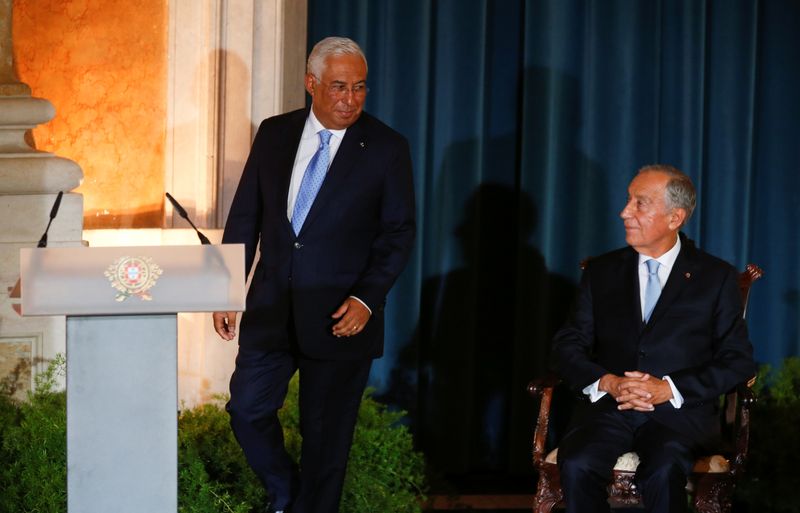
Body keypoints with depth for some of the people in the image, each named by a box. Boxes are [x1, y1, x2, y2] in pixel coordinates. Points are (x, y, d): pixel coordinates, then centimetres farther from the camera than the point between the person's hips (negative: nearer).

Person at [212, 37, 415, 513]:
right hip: (271, 308, 3)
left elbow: (399, 233, -4)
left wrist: (366, 299, -15)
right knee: (248, 410, 4)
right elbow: (245, 217, 8)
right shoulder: (274, 134, 4)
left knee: (326, 437, 4)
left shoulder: (387, 148, -5)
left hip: (339, 317, -3)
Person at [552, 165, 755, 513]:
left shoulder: (716, 277, 8)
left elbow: (738, 362, 3)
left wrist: (669, 389, -10)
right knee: (577, 465, -30)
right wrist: (606, 383, -9)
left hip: (680, 411, -2)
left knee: (662, 472, -35)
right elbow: (568, 345, 12)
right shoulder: (601, 272, 16)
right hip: (608, 407, 2)